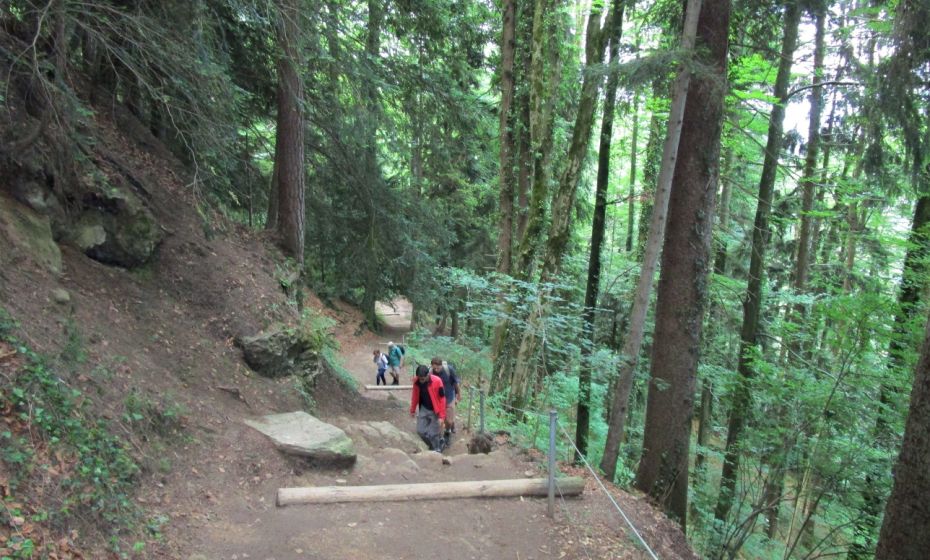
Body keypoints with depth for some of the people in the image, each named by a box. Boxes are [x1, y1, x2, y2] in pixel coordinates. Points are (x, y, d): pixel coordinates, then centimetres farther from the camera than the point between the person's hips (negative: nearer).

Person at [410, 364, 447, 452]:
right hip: (424, 409, 5)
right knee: (420, 431, 6)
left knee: (433, 434, -2)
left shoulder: (437, 381, -26)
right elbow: (415, 396, 4)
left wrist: (442, 416, -18)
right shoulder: (416, 381, -12)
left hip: (435, 411, -5)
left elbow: (442, 399, -19)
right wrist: (412, 410, 12)